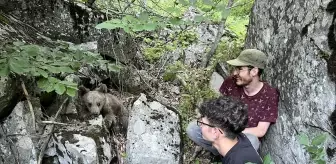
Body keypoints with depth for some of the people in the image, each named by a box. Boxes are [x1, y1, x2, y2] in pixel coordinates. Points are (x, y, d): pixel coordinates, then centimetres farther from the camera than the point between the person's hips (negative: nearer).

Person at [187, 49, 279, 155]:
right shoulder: (231, 82, -11)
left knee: (250, 140, -39)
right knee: (192, 128, -18)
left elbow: (260, 131, -18)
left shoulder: (270, 95, -19)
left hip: (247, 136, -3)